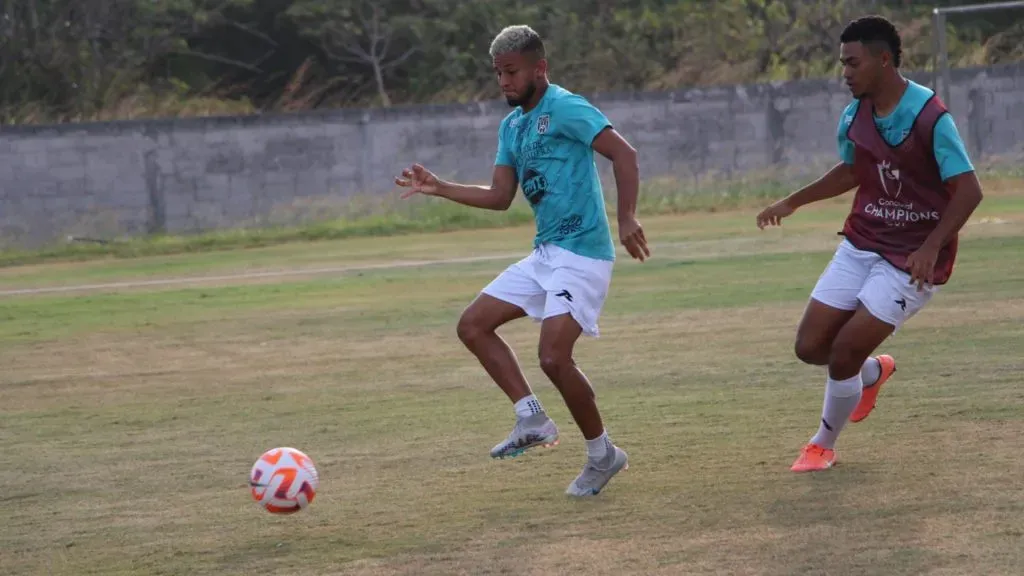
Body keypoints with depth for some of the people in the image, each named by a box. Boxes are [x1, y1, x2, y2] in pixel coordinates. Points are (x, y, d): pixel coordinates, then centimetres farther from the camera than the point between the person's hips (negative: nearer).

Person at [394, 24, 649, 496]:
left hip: (582, 253, -10)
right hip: (545, 254, 10)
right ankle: (533, 421, 7)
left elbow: (623, 153, -20)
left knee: (553, 356, -18)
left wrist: (626, 218, -29)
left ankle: (603, 454, 2)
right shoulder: (511, 125, 14)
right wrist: (439, 188, 9)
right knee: (473, 325, 6)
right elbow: (500, 196, 16)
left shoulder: (564, 108, -13)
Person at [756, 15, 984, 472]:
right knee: (810, 347, 2)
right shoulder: (854, 116, 1)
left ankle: (823, 445, 14)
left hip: (912, 259, -7)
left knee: (844, 353, -11)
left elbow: (968, 190, -22)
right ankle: (872, 372, 36)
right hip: (859, 245, 7)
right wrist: (793, 202, 19)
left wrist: (931, 247, -33)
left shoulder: (929, 117, -21)